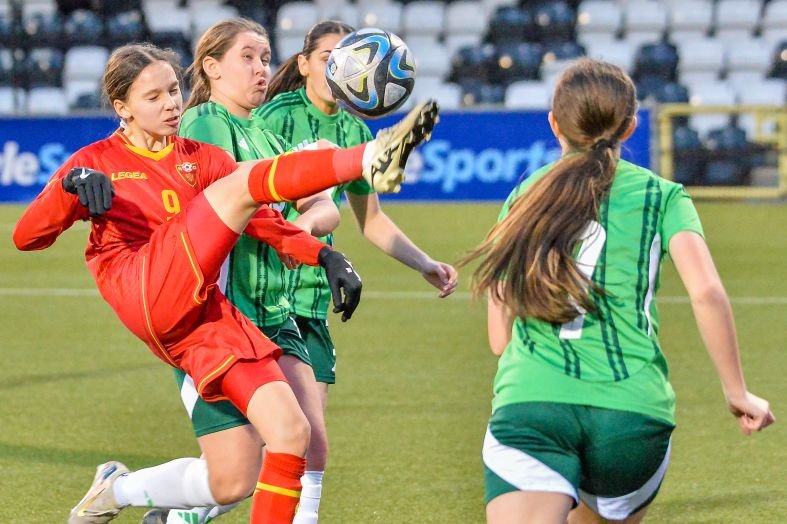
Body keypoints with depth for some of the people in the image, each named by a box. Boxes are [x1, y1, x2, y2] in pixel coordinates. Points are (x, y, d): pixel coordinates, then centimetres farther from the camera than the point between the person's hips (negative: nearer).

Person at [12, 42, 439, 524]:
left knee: (291, 433, -11)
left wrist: (325, 257, -4)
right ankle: (370, 160, -44)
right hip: (144, 294, -5)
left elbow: (262, 221, 14)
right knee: (242, 183, -21)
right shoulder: (97, 162, 14)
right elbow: (27, 237, 4)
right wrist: (73, 185, -15)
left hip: (207, 314, 5)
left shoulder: (203, 159, 23)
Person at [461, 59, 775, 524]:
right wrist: (737, 393, 6)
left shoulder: (524, 199, 18)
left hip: (528, 404, 0)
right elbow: (707, 292, -4)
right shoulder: (662, 197, 11)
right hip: (633, 412, 0)